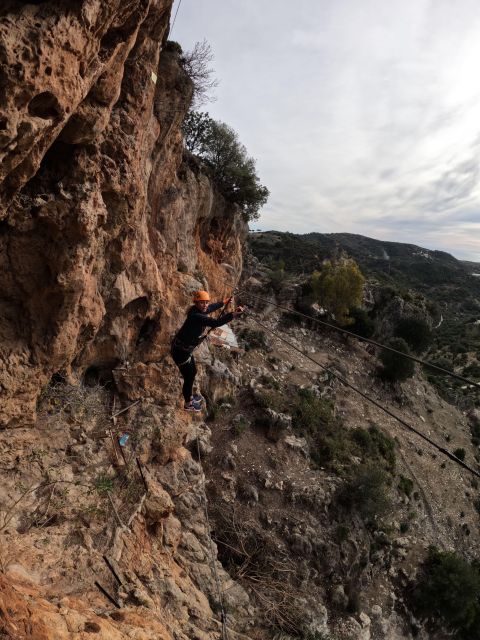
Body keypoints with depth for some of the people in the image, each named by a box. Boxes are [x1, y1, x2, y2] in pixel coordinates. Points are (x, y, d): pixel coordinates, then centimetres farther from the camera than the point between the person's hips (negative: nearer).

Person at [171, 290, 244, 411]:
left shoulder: (196, 310, -4)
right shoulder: (196, 316, -32)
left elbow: (209, 308, 19)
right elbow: (216, 322, -44)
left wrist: (223, 303, 33)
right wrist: (234, 314, -49)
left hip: (185, 349, 10)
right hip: (180, 352, -9)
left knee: (192, 373, 26)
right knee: (189, 378, 10)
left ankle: (190, 397, 50)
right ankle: (188, 405, 35)